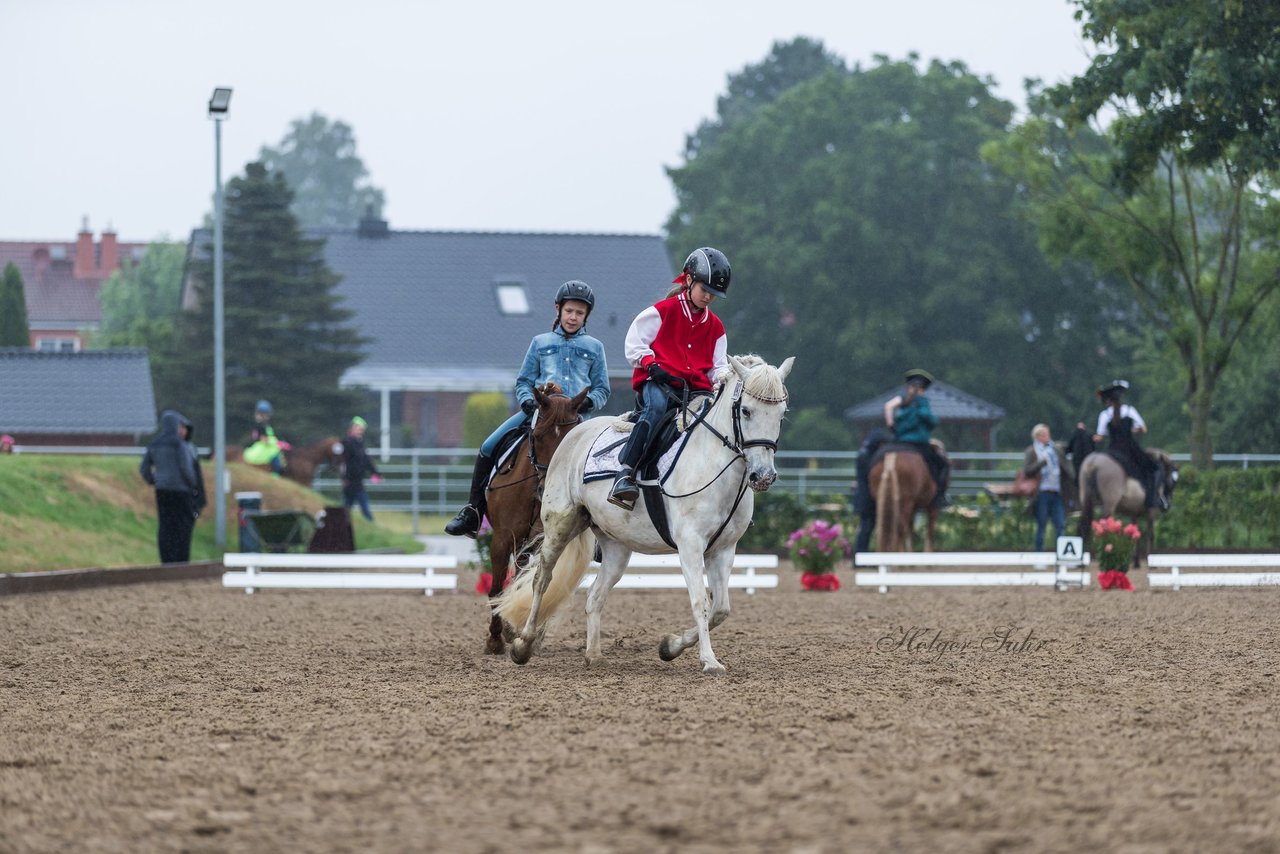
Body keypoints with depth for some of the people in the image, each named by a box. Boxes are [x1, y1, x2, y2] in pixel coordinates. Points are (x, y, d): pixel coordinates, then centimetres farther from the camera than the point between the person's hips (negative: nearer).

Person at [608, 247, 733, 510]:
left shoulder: (715, 326, 21)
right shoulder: (663, 311, 7)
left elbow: (718, 367, 18)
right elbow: (634, 343, 4)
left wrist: (726, 377, -6)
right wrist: (652, 366, -13)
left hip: (697, 388, 5)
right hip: (657, 383, -5)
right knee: (657, 407, -40)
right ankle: (625, 475, -47)